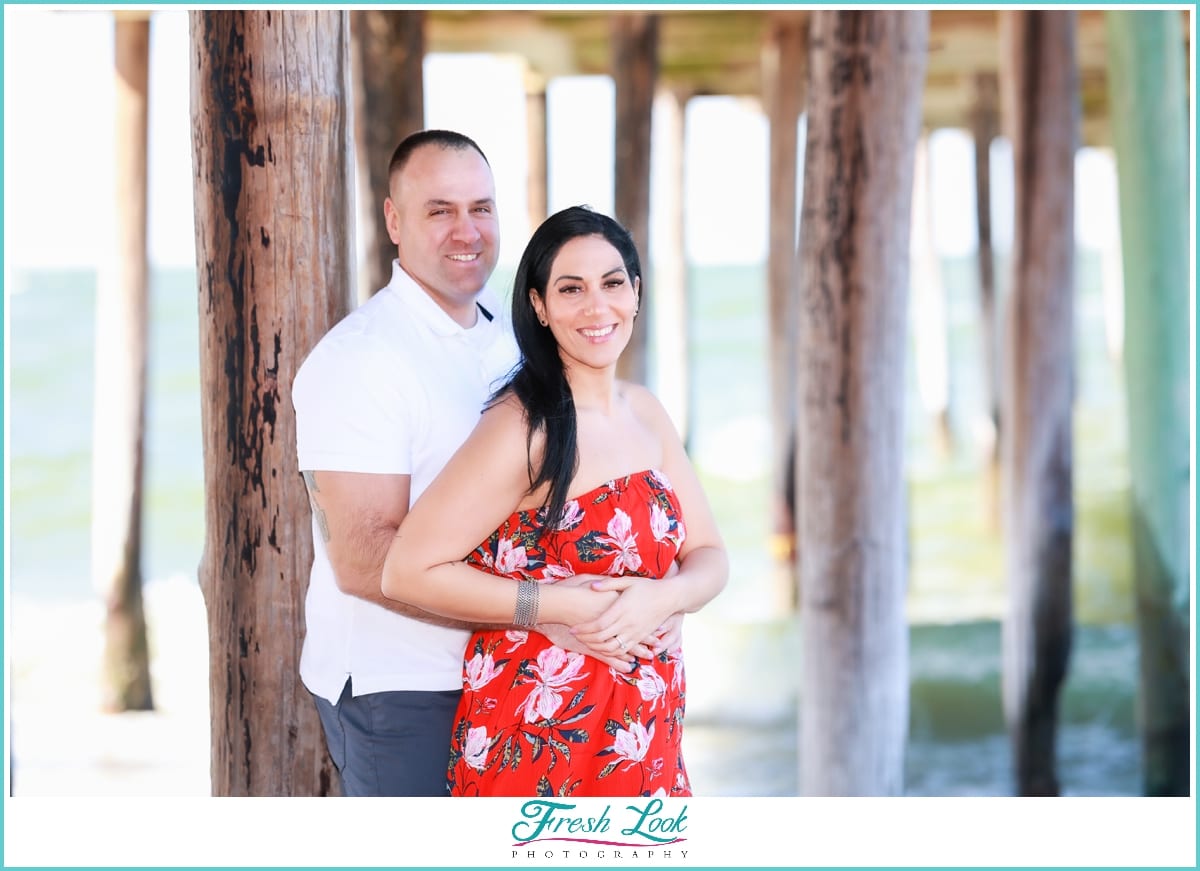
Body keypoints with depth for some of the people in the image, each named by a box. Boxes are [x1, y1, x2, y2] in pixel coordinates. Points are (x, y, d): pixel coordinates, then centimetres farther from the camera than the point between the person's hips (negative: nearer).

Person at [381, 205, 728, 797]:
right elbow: (408, 571, -19)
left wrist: (661, 597, -13)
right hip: (536, 742, -6)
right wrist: (559, 606, -20)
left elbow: (708, 557, 9)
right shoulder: (523, 428, -15)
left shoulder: (645, 413, 8)